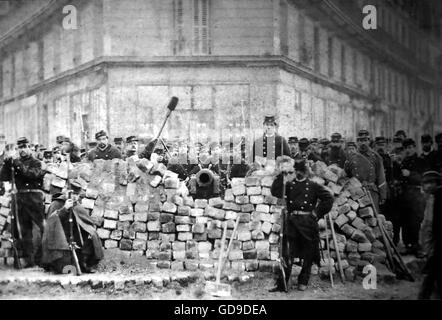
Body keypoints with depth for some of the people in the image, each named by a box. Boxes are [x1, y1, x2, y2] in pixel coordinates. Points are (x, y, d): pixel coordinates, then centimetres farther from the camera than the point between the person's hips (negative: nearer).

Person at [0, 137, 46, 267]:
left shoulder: (38, 163, 4)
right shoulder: (16, 163, 16)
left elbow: (32, 174, -16)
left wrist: (18, 163, -16)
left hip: (35, 198, -4)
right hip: (20, 198, 4)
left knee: (41, 228, -8)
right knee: (25, 230, 5)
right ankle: (29, 259, 8)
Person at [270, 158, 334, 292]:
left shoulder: (313, 186, 4)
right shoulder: (289, 185, 11)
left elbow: (328, 198, -1)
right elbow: (275, 192, -3)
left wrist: (317, 213, -5)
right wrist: (282, 174, -7)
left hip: (308, 222, -1)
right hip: (291, 222, 1)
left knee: (308, 255, 6)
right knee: (288, 254, -3)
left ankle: (303, 282, 21)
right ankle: (281, 284, -1)